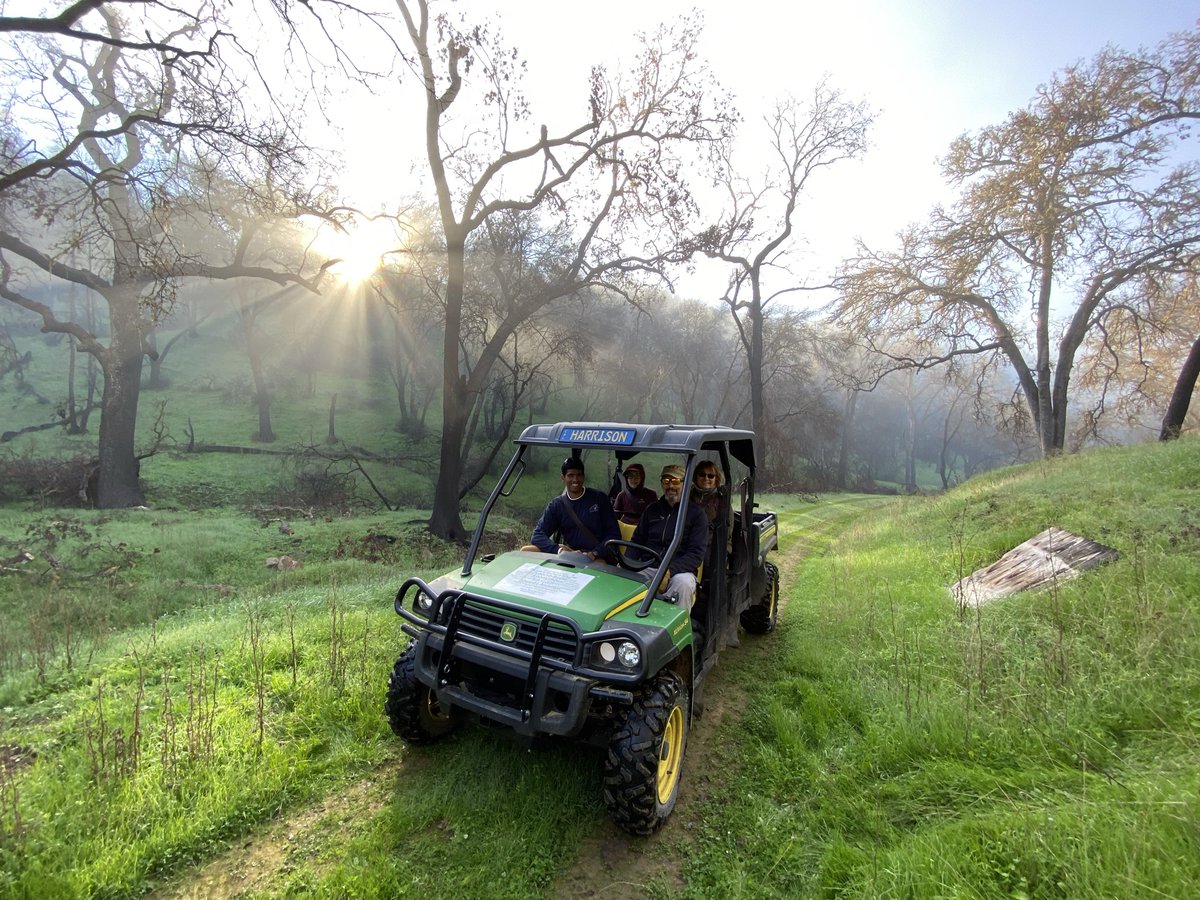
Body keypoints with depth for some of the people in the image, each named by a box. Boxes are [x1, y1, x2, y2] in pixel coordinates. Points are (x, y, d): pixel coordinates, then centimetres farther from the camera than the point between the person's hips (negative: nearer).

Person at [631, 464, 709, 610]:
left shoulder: (696, 513, 5)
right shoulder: (651, 510, 18)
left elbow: (697, 554, -3)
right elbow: (637, 541, 19)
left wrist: (669, 570, -19)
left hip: (679, 570, -3)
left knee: (684, 583, -36)